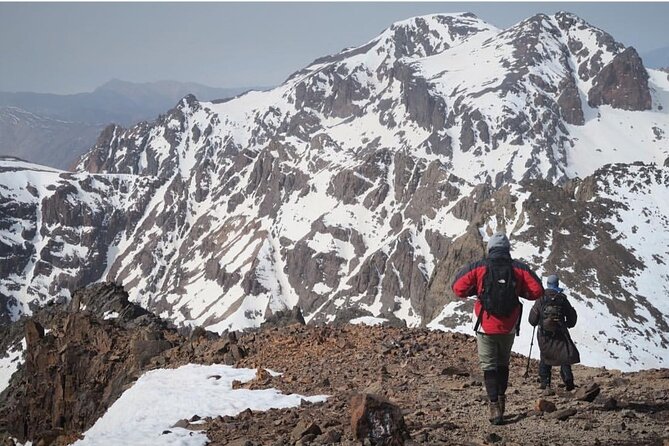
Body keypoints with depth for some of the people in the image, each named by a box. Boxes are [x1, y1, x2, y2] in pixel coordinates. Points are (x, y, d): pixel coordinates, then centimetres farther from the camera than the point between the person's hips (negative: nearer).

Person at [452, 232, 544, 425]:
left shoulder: (479, 267, -7)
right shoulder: (519, 268, -2)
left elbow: (458, 288, -8)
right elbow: (537, 291, -3)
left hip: (486, 328, -2)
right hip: (509, 328, 2)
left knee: (489, 366, 4)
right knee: (503, 363, 23)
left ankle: (495, 407, -7)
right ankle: (501, 399, 30)